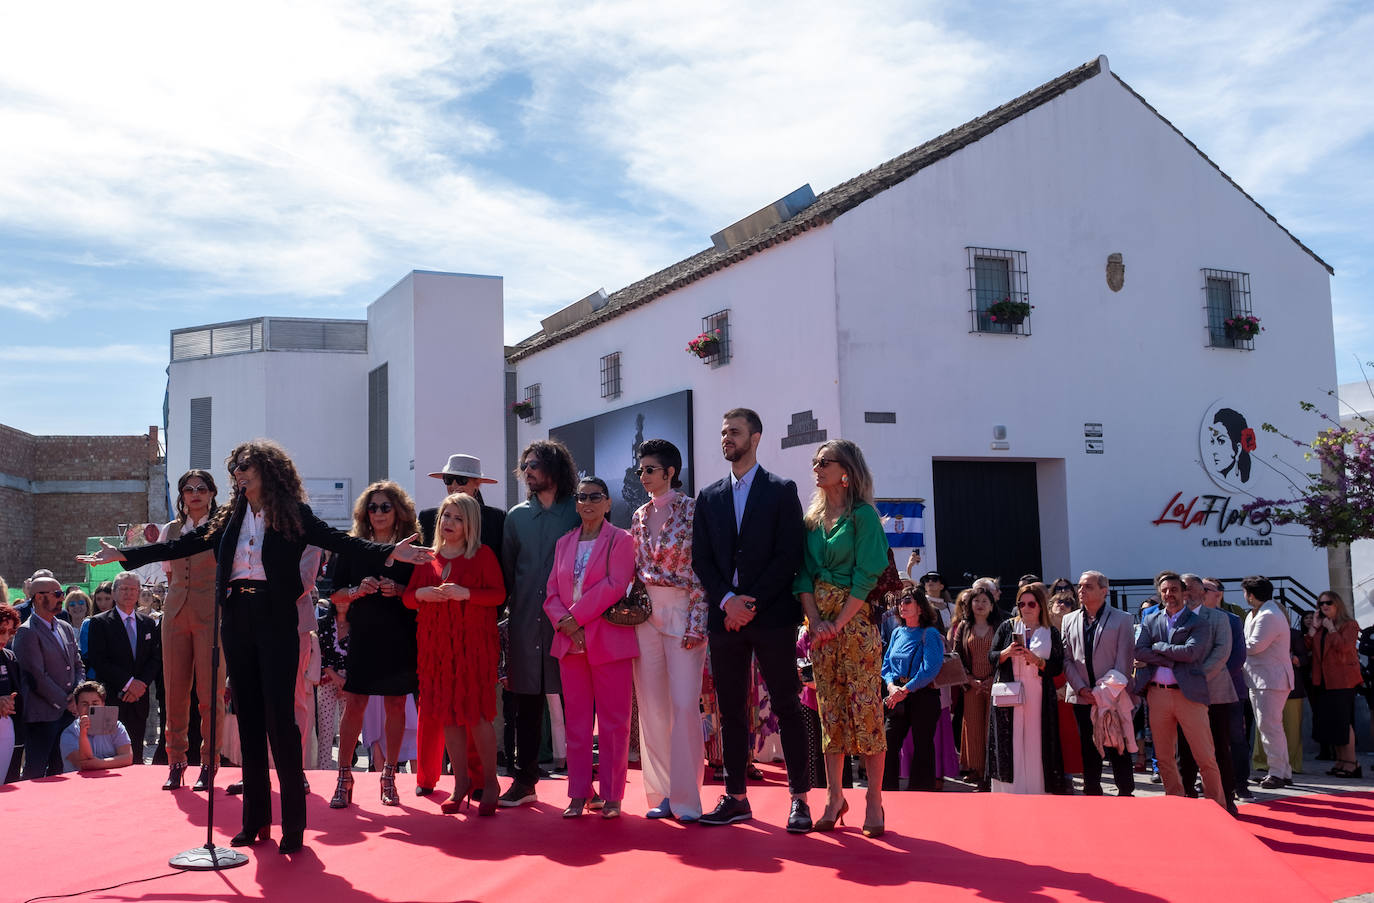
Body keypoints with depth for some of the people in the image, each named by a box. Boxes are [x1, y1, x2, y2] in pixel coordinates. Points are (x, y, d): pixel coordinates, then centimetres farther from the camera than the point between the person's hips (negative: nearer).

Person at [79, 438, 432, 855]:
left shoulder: (295, 514, -1)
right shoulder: (231, 516, 13)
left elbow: (339, 540, -12)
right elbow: (182, 545, 16)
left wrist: (389, 552, -27)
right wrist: (123, 555, 15)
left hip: (276, 621, -5)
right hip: (237, 620, 5)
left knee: (280, 717, -6)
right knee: (248, 717, 9)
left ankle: (293, 824, 1)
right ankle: (255, 820, 16)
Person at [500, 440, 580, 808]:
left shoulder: (578, 513, 1)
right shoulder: (517, 516, 12)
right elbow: (506, 570, 15)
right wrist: (507, 609, 8)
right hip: (525, 622, 3)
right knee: (526, 702, 8)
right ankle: (524, 781, 15)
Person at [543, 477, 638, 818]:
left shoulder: (620, 540, 0)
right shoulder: (564, 543, 15)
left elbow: (614, 586, -13)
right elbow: (552, 593, 10)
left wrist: (576, 616, -14)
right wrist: (565, 623, -8)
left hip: (609, 642, -4)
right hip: (570, 643, 5)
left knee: (613, 722, -1)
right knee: (576, 722, 7)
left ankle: (611, 796, 6)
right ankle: (579, 794, 14)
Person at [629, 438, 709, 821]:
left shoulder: (692, 509, -4)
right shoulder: (639, 517, 14)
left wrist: (697, 623, -13)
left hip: (682, 612, -5)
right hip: (644, 613, 6)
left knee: (685, 704, -8)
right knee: (651, 706, 6)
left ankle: (685, 797, -1)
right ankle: (661, 794, 14)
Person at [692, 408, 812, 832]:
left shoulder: (782, 491, 3)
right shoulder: (709, 497, 14)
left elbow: (789, 555, -5)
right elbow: (701, 559, 9)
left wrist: (752, 602, -11)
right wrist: (728, 600, -7)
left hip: (772, 615, -4)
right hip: (724, 617, 4)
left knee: (787, 706, 0)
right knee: (731, 710, 7)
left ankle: (799, 798, 4)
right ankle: (736, 797, 14)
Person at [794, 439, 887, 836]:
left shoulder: (863, 515, -5)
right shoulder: (813, 519, 13)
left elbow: (866, 577, -11)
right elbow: (804, 573, 7)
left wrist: (838, 623, -15)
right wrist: (815, 621, -7)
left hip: (855, 620, -6)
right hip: (821, 623, 6)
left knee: (866, 708, -5)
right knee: (830, 709, 7)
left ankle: (874, 800, 1)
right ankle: (835, 795, 13)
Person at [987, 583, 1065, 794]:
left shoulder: (1051, 634, 8)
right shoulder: (1007, 627, 9)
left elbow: (1057, 667, 3)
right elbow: (991, 656, 7)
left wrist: (1037, 661, -14)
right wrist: (1007, 653, -13)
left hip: (1038, 698, 0)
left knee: (1035, 743, -2)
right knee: (1010, 744, -3)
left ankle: (1036, 790, 4)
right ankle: (1009, 790, 1)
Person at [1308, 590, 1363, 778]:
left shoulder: (1349, 625, -3)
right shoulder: (1320, 626, 17)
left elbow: (1344, 646, -19)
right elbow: (1307, 647, 6)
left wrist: (1331, 628, -11)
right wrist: (1314, 627, 1)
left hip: (1342, 680, -7)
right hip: (1324, 680, 7)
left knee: (1343, 721, -9)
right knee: (1331, 722, 8)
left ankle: (1351, 763, -5)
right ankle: (1340, 761, 15)